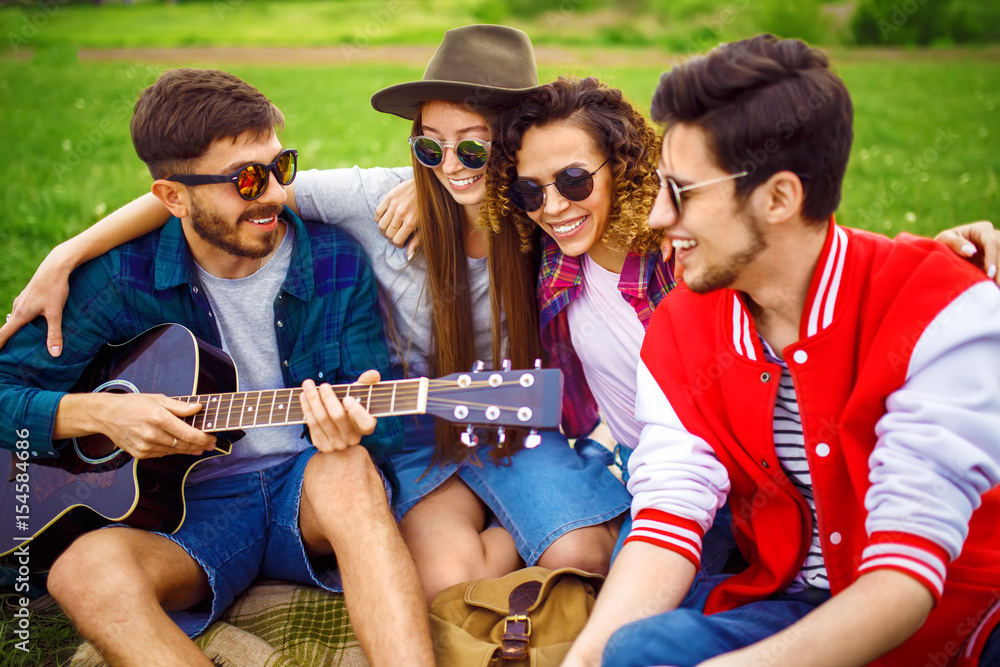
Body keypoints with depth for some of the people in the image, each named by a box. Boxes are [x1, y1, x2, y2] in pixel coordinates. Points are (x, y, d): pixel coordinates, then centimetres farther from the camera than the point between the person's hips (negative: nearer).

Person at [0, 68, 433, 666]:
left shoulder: (336, 262, -2)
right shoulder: (123, 275, -3)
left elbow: (387, 428, -1)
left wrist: (354, 431, -26)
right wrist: (97, 412, -18)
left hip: (308, 484, 0)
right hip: (190, 501, 1)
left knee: (348, 471, -36)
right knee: (89, 570, -32)